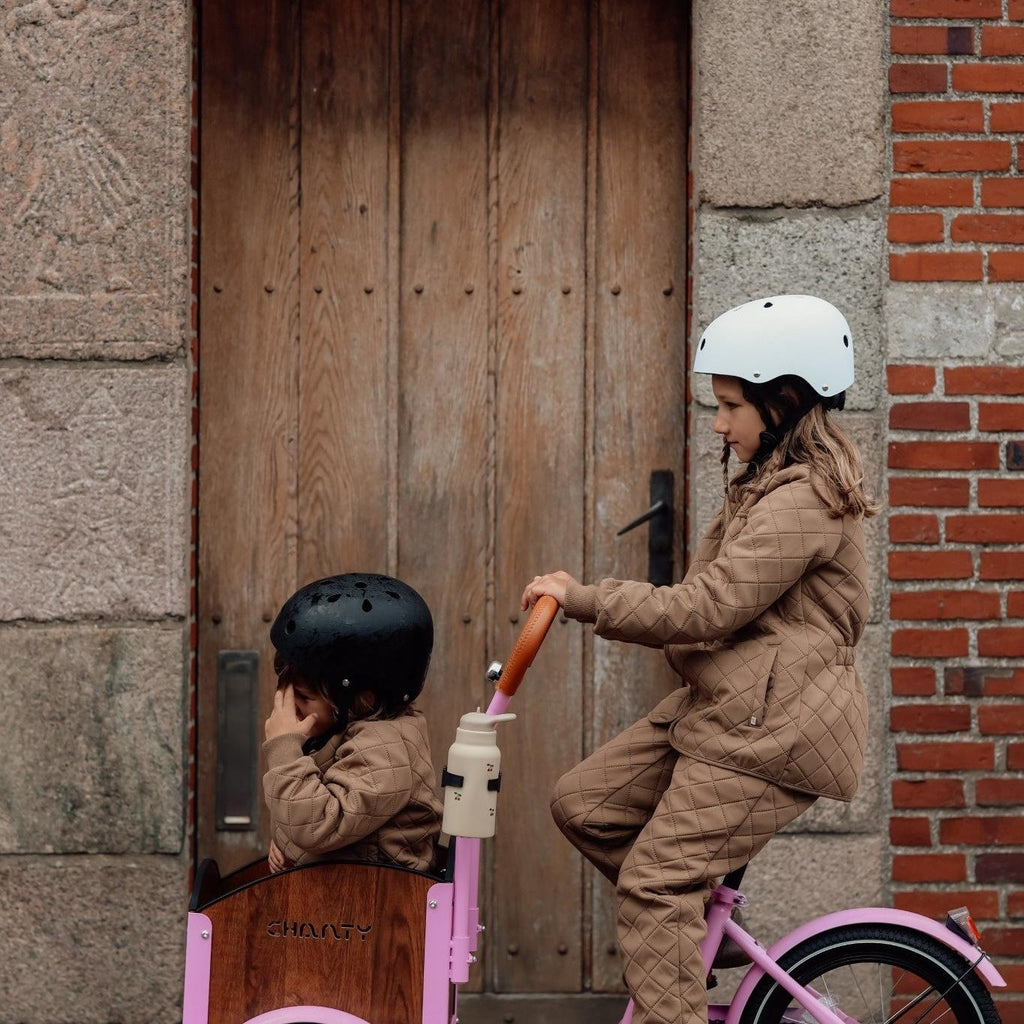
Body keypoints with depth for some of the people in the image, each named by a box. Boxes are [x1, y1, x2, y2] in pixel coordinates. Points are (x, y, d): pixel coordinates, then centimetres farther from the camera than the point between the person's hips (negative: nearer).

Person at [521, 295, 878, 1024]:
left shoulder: (801, 502, -17)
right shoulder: (770, 486, 17)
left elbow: (703, 609, -22)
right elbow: (711, 599, 19)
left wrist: (581, 598, -16)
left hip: (770, 730, -10)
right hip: (719, 708, 10)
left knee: (654, 880, -13)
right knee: (584, 802, 7)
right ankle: (697, 929, 18)